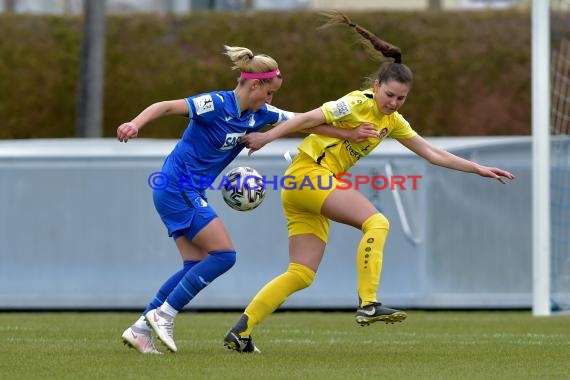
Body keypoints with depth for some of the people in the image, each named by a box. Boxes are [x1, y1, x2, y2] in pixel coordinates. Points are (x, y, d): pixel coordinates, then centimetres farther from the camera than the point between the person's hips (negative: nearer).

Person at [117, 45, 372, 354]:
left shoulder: (259, 114, 6)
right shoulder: (217, 104, -17)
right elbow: (167, 107, -24)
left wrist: (351, 134, 6)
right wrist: (135, 124, -40)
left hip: (186, 192, 9)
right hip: (178, 187, -9)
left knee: (197, 264, 5)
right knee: (224, 254, -10)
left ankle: (140, 329, 5)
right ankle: (163, 314, -6)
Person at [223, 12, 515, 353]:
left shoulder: (393, 121, 13)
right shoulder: (358, 104, -12)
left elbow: (432, 153, 18)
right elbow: (311, 117, -19)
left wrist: (478, 169, 15)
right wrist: (267, 137, -26)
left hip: (302, 189, 9)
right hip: (310, 172, -9)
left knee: (302, 275, 3)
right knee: (377, 222, -22)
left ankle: (240, 332, 1)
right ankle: (369, 305, -30)